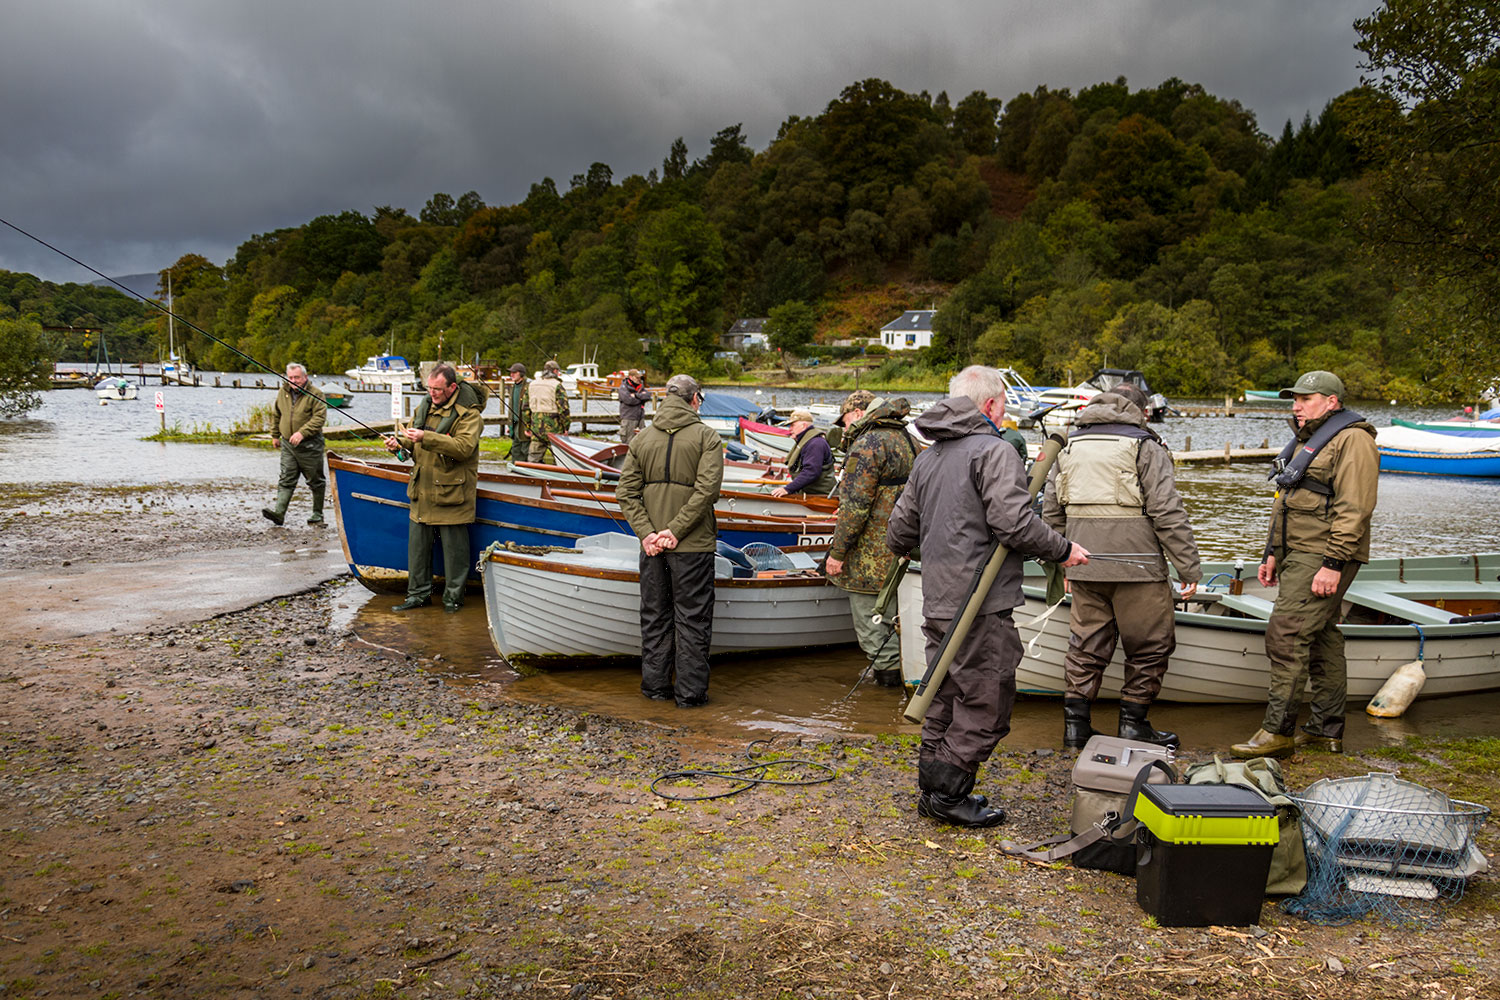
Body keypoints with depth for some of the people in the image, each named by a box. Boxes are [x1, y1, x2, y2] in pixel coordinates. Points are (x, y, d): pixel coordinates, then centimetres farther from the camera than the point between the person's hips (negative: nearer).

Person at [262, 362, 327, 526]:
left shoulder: (315, 394, -9)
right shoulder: (282, 392, 8)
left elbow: (319, 418, -18)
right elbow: (276, 415, 21)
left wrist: (302, 433, -26)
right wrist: (275, 435, 22)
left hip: (310, 445, -4)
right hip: (288, 444, 4)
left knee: (315, 481, 6)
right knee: (286, 480, -4)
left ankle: (317, 515, 16)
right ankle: (278, 512, -13)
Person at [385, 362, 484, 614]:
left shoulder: (468, 413, -10)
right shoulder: (424, 407, 13)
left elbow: (464, 447, -24)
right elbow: (415, 445, 20)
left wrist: (426, 438, -30)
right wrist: (399, 444, -3)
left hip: (451, 492, -7)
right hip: (422, 489, 7)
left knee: (453, 546, 3)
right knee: (417, 543, 12)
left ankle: (454, 596, 16)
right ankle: (418, 593, 24)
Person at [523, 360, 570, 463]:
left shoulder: (532, 385, 12)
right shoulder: (557, 386, -7)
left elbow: (525, 408, 13)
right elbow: (563, 408, -12)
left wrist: (527, 427, 18)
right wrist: (566, 427, -3)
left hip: (536, 426, 5)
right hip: (553, 427, -5)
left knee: (535, 455, 8)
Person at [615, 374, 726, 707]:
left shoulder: (641, 439, 7)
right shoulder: (706, 436, -6)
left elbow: (627, 492, 0)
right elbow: (707, 488, -18)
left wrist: (647, 533, -5)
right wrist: (676, 531, -16)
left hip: (651, 546, 4)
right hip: (693, 544, -4)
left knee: (654, 616, 14)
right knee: (692, 619, 4)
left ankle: (655, 684, 21)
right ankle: (690, 691, 8)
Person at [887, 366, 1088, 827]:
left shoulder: (927, 458, 17)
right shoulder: (994, 451, -10)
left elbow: (900, 533, 21)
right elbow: (1014, 523, -20)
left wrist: (902, 547, 44)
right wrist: (1063, 550, -6)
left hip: (937, 600, 9)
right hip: (982, 603, -9)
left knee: (945, 699, 17)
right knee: (987, 702, 0)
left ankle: (934, 789, 24)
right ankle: (947, 792, 3)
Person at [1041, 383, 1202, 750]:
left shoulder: (1069, 447, 13)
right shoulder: (1145, 447, -4)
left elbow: (1051, 512, 14)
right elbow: (1167, 514, -11)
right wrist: (1189, 568, -6)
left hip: (1084, 566, 5)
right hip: (1135, 565, -5)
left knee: (1086, 644, 13)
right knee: (1150, 644, 9)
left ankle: (1075, 724, 14)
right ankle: (1133, 723, 13)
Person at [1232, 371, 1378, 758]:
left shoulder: (1352, 440, -11)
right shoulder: (1307, 439, 20)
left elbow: (1354, 510, -19)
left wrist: (1333, 563, -24)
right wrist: (1273, 553, 20)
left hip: (1323, 557, -10)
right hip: (1298, 553, 10)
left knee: (1286, 634, -14)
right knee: (1321, 640, 13)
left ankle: (1277, 731, -10)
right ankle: (1327, 731, 19)